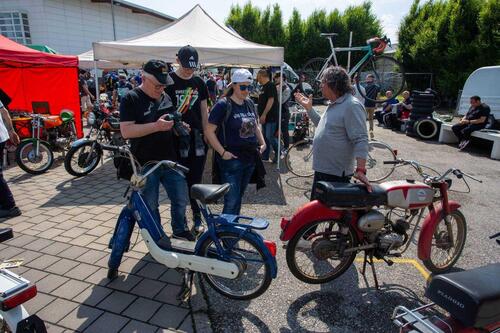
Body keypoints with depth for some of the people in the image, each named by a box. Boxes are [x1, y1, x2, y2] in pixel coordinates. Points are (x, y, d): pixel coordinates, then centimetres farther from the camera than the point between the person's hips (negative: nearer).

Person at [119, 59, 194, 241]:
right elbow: (126, 131, -17)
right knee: (150, 207, 10)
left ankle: (180, 230, 35)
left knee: (181, 199, 11)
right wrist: (156, 126, -26)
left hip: (170, 161, 5)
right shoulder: (131, 99, -8)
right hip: (145, 164, -5)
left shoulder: (166, 97, 11)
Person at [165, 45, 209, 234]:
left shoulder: (199, 83, 10)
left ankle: (197, 218, 21)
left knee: (195, 181, 8)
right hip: (177, 139, -3)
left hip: (197, 139, 3)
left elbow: (204, 111, 12)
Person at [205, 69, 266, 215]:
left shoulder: (249, 103, 9)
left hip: (250, 158, 7)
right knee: (232, 201, -4)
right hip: (232, 159, -6)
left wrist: (262, 142, 9)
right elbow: (209, 131, -13)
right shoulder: (223, 105, -11)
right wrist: (222, 152, -18)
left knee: (238, 197, 18)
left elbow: (256, 125, 23)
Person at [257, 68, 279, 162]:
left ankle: (278, 153, 9)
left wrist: (264, 114, -24)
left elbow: (271, 100, -22)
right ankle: (265, 156, 19)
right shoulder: (264, 87, 17)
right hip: (265, 117, 10)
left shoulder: (270, 86, -13)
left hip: (270, 116, -10)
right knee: (265, 137, 12)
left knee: (270, 137, -9)